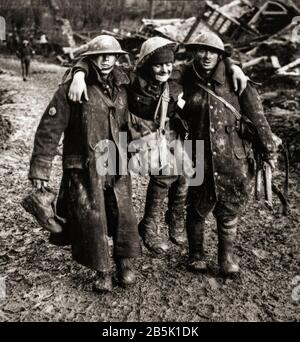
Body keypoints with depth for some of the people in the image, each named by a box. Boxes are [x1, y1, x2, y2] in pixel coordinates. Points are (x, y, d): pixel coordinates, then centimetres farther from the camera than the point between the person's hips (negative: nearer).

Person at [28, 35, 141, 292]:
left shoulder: (122, 88, 6)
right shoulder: (73, 88, -9)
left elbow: (128, 125, 16)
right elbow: (49, 129, -10)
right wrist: (40, 168, -12)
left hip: (117, 167, 4)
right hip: (84, 167, -4)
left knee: (124, 216, 7)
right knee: (92, 220, 0)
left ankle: (125, 264, 29)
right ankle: (102, 271, 20)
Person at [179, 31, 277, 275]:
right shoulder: (187, 83, 2)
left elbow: (257, 117, -2)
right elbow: (180, 117, 13)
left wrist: (268, 150, -1)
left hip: (234, 161, -1)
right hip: (199, 161, 1)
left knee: (229, 213, 10)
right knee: (197, 211, 12)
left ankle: (227, 257, 30)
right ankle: (196, 255, 33)